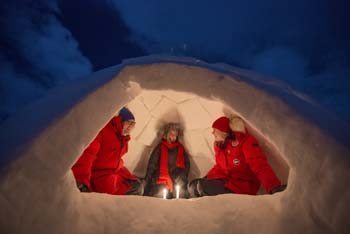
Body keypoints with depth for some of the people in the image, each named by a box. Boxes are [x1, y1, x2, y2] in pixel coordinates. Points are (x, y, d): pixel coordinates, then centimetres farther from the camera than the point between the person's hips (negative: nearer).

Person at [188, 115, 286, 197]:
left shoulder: (246, 141, -14)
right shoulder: (219, 145, 9)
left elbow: (260, 166, -26)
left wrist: (274, 187, -39)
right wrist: (204, 179, 10)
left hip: (243, 187, -8)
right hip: (226, 182, 8)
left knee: (204, 187, -31)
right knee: (193, 186, -8)